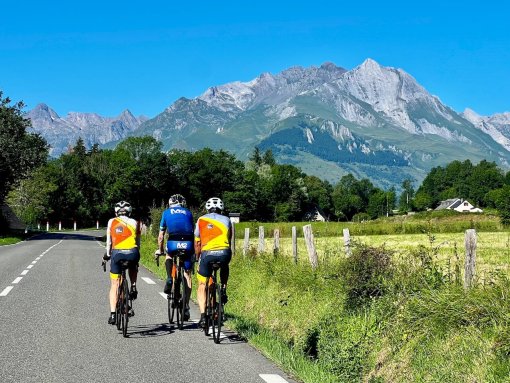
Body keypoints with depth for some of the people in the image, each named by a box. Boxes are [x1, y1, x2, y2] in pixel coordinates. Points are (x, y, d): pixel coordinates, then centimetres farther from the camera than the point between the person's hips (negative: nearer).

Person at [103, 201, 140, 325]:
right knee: (133, 268, 37)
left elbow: (109, 241, 19)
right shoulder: (134, 223, 18)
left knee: (114, 285, 10)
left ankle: (112, 314, 2)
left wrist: (107, 255, 33)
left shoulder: (112, 222, 16)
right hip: (132, 253, 1)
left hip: (117, 253, -1)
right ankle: (133, 287, 13)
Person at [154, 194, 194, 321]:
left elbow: (161, 235, 26)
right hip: (188, 243, 1)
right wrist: (193, 250, 41)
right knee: (187, 275, 11)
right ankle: (186, 307, 10)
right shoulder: (188, 213, 26)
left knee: (169, 256, 35)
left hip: (173, 243, -1)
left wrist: (159, 250, 38)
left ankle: (169, 279, 9)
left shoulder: (167, 212, 23)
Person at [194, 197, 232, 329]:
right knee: (225, 267, 39)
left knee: (202, 286, 14)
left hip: (207, 254, -1)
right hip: (224, 253, 1)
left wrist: (198, 258, 37)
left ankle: (203, 316, 0)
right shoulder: (226, 220, 20)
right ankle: (223, 290, 19)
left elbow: (197, 244, 22)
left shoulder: (201, 220, 19)